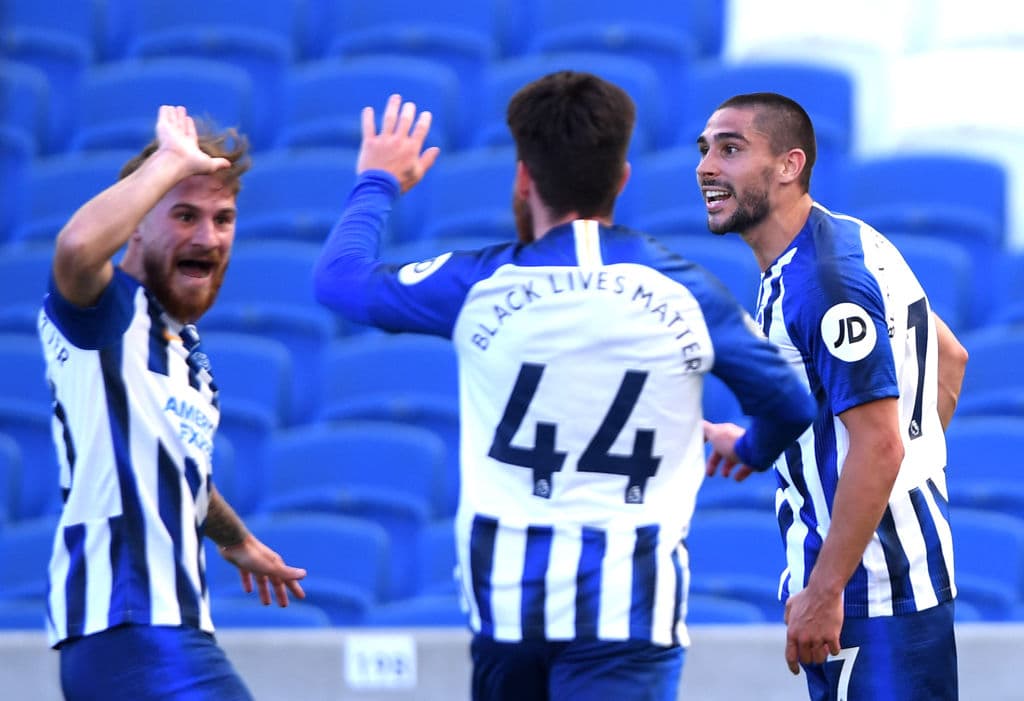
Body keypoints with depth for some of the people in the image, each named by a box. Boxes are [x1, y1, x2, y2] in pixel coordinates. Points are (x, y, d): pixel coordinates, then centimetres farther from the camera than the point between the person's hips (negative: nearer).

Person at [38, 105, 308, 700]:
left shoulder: (185, 348, 20)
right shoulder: (108, 314, -8)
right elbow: (77, 247, -33)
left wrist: (238, 541, 54)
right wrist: (172, 161, -22)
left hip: (173, 624, 10)